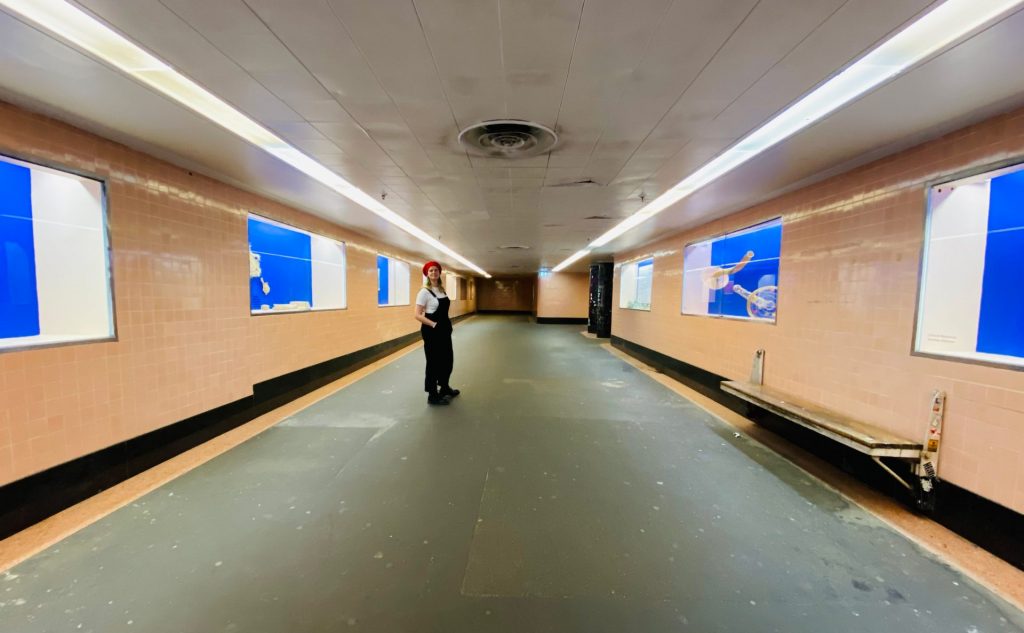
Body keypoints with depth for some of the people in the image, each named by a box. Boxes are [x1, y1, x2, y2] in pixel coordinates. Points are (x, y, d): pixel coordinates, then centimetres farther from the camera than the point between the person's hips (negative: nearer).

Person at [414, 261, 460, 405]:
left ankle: (444, 388, 37)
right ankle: (432, 395, 16)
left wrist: (447, 324, 13)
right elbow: (418, 315, -18)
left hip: (444, 330, 8)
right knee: (433, 361, 2)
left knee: (448, 359, 17)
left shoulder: (442, 289, 9)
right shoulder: (424, 291, -13)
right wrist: (433, 324, -28)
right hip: (431, 331, -8)